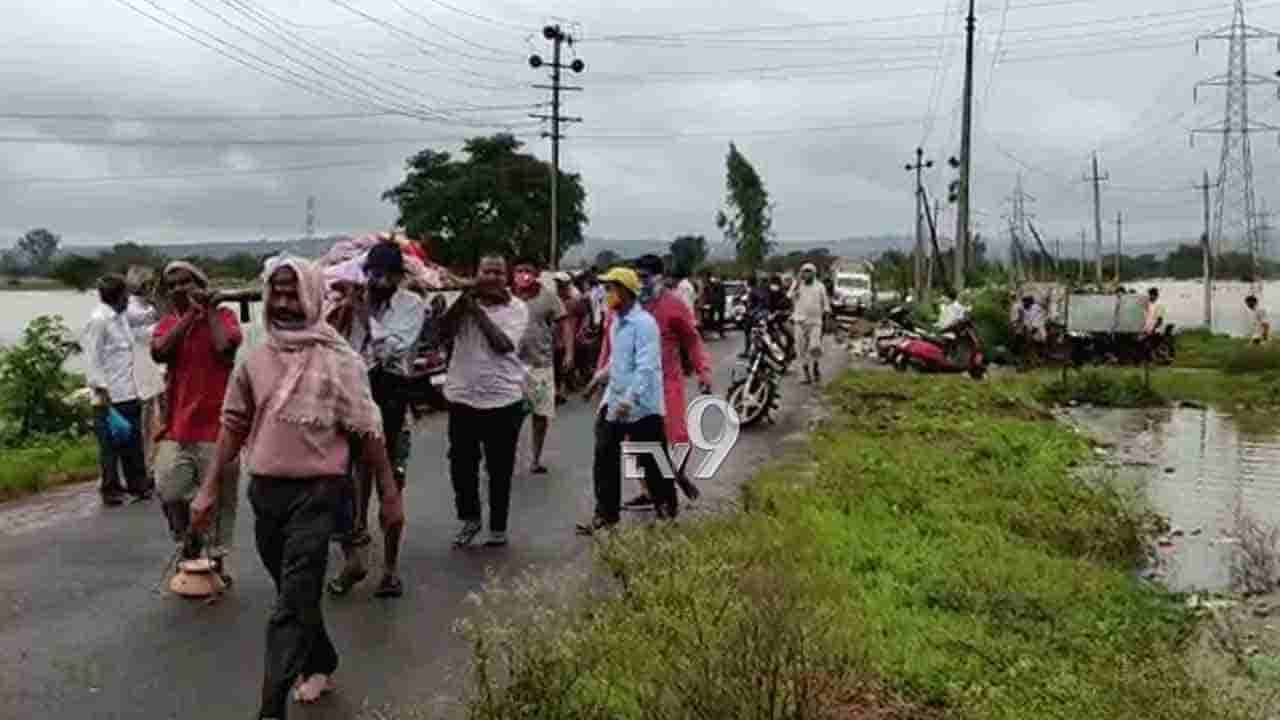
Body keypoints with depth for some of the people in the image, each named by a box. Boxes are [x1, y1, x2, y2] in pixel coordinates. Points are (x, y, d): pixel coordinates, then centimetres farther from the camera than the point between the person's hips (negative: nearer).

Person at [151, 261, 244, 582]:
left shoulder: (222, 315, 2)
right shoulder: (167, 322, 13)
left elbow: (224, 345, -20)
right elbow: (159, 351, -9)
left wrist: (210, 310, -5)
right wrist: (192, 313, -7)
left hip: (216, 425, -3)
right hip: (176, 427, 3)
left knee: (220, 499, 3)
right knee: (169, 494, -4)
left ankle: (220, 559, 16)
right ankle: (190, 542, 22)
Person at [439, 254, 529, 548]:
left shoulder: (517, 308, -3)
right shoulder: (466, 302, 4)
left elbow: (503, 344, -17)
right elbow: (444, 330, -11)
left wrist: (478, 311, -14)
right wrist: (464, 296, -18)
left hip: (503, 399, -2)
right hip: (463, 397, 2)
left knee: (500, 469, 7)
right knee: (461, 464, 9)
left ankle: (498, 526, 24)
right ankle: (470, 519, 30)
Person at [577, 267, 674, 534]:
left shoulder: (644, 323, -19)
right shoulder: (616, 321, 9)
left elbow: (646, 368, -25)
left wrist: (629, 400, -31)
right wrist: (601, 377, 23)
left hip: (642, 406, -8)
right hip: (614, 401, 8)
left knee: (652, 463, 6)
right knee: (605, 458, 7)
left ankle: (667, 512, 23)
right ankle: (606, 514, 17)